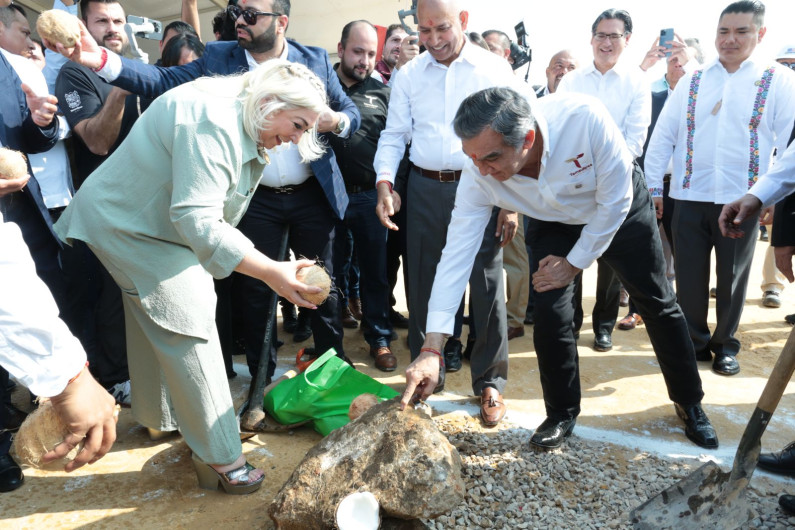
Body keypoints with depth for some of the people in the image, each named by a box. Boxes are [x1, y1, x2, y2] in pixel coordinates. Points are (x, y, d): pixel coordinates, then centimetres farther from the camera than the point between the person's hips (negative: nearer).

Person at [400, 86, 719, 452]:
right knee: (549, 314, -13)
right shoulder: (478, 174, -32)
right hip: (554, 224, 1)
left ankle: (688, 402, 34)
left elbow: (614, 201, -27)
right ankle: (561, 415, 13)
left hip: (622, 210, -1)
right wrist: (431, 348, -33)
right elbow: (456, 254, -30)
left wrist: (574, 264, -19)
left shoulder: (585, 118, -41)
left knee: (659, 305, 10)